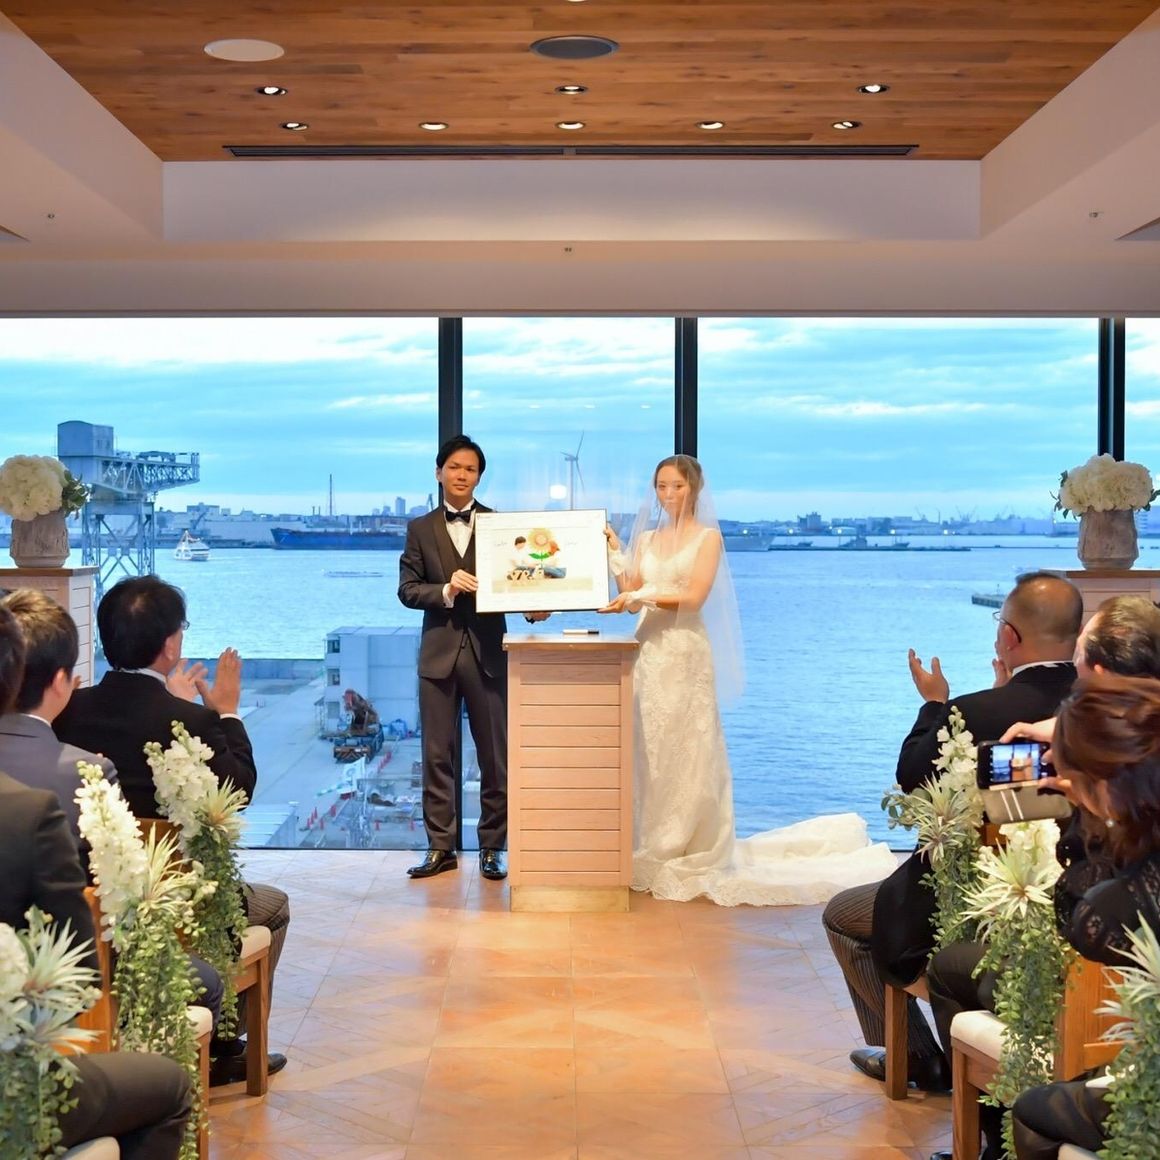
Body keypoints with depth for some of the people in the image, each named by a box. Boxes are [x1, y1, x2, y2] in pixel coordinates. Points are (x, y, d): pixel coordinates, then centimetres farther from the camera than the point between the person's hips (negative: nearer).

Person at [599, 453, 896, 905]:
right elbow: (631, 596, 8)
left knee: (688, 754, -3)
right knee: (647, 753, 4)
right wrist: (615, 555, 2)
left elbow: (693, 598, -10)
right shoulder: (646, 538, 15)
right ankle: (651, 854, 12)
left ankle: (693, 856, 3)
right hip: (648, 651, 5)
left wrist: (645, 596, -17)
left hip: (686, 653, -5)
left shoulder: (708, 538, 1)